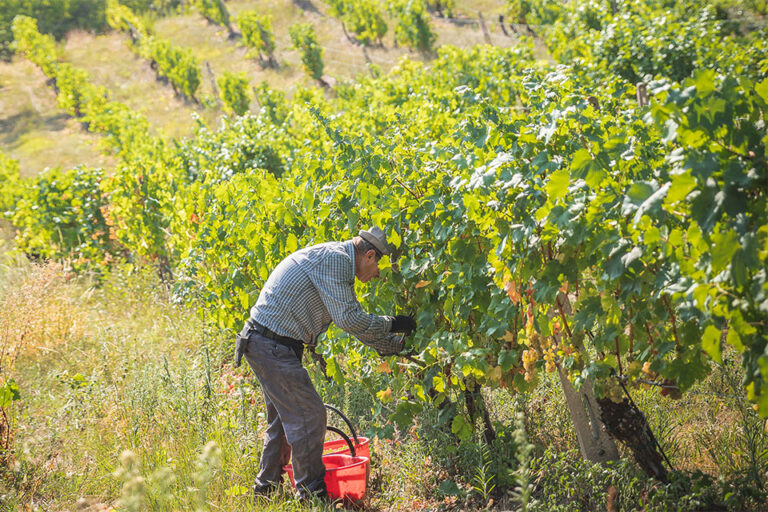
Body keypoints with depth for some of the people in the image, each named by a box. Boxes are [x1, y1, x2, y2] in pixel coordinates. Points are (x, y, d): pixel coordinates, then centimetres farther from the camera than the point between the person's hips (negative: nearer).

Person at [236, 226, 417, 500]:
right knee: (309, 415, -5)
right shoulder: (334, 258, -15)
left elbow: (358, 323, 22)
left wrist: (400, 345, 20)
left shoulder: (338, 264, 17)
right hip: (272, 345, -11)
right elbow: (349, 319, -22)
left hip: (265, 343, 11)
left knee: (285, 416, 20)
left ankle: (266, 488, 31)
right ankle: (312, 495, 4)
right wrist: (392, 323, -10)